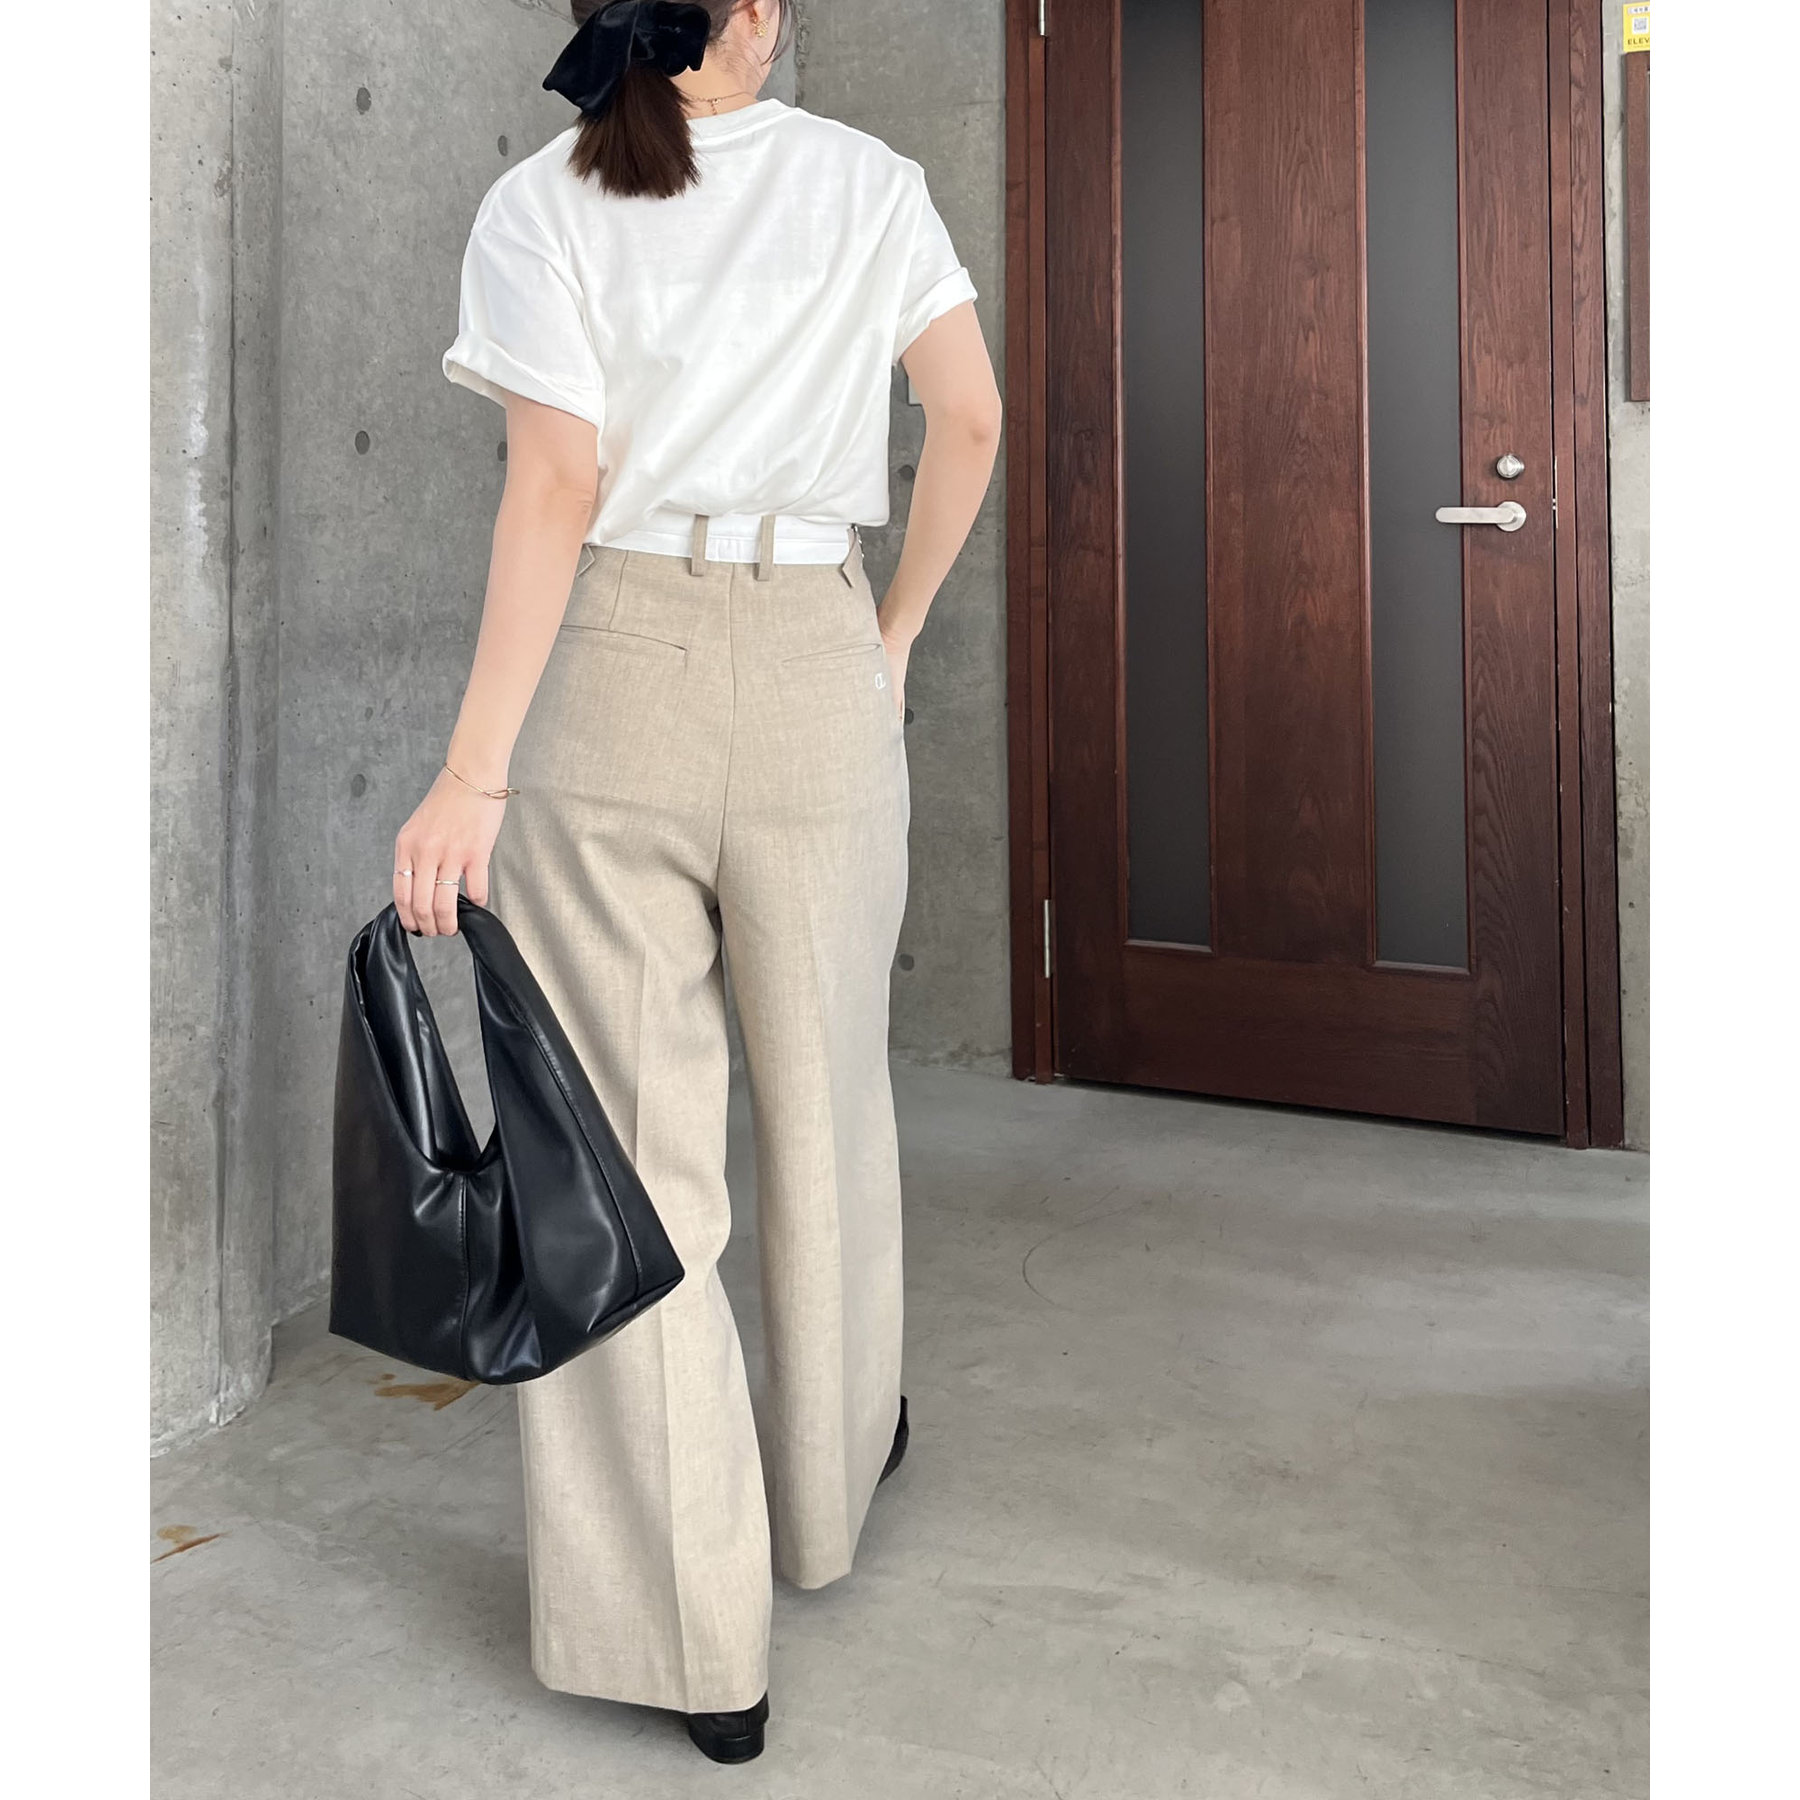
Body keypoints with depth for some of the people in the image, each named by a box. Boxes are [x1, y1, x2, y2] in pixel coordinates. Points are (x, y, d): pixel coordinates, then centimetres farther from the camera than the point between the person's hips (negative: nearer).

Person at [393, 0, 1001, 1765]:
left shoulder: (537, 205, 2)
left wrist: (471, 775, -12)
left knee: (631, 1152, 4)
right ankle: (830, 1488, 40)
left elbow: (555, 487, -9)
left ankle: (693, 1642, 11)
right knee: (822, 1104, 18)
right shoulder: (867, 181, 7)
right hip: (814, 665, 1)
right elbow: (970, 416, 3)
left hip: (607, 680, -1)